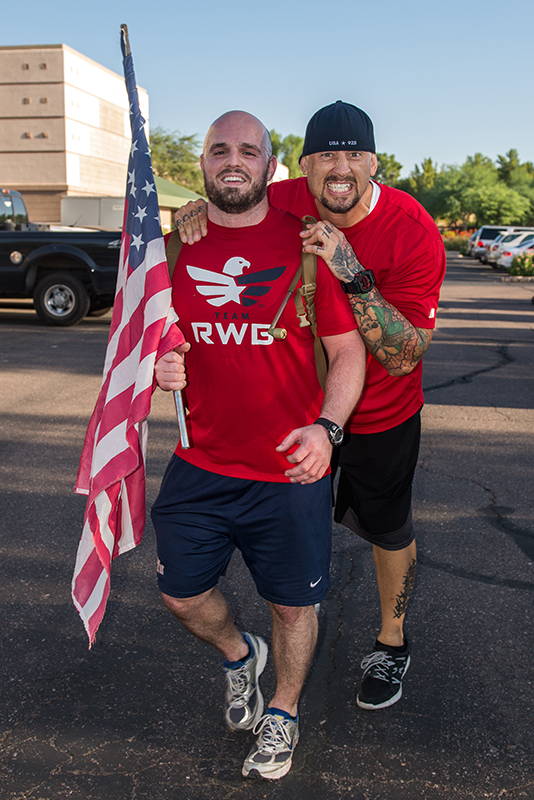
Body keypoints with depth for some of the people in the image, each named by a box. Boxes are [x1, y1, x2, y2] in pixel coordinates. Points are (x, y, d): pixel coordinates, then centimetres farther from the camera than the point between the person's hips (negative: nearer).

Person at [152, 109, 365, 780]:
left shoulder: (305, 242, -6)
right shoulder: (174, 243, 3)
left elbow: (348, 351, -4)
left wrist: (326, 428, -19)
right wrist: (157, 365, -9)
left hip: (291, 470, -3)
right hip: (199, 463, 3)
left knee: (293, 604, 11)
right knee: (182, 594, 13)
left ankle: (282, 713, 41)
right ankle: (238, 655, 48)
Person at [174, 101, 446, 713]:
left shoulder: (413, 232, -26)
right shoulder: (284, 202, -16)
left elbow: (403, 358, -30)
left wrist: (353, 275, -43)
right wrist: (198, 211, -20)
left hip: (382, 416, -3)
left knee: (388, 531, 15)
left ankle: (391, 644, 42)